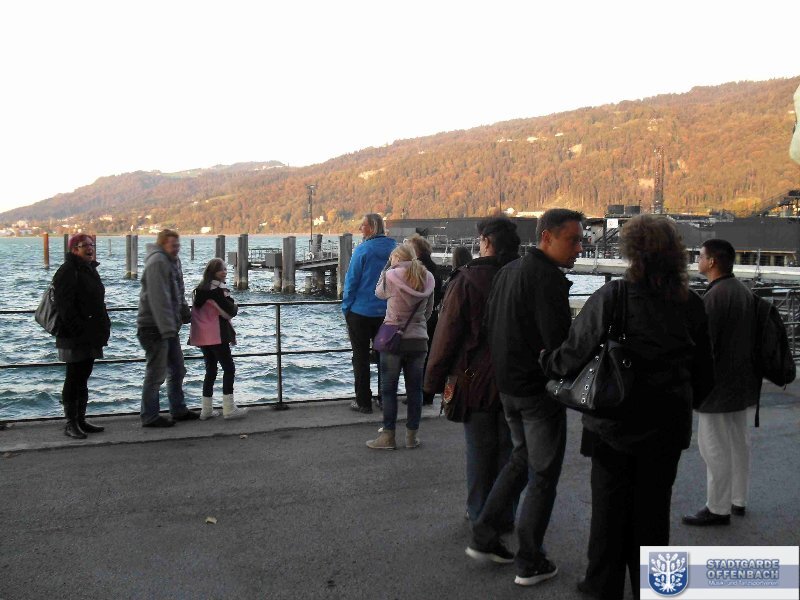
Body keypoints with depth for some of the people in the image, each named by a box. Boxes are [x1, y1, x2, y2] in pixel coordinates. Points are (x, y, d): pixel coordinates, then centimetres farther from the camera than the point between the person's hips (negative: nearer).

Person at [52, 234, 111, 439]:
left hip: (90, 337, 9)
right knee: (73, 379, -3)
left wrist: (103, 328, 15)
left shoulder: (90, 269, 17)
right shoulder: (67, 272, -12)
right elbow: (64, 306, -19)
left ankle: (81, 420, 21)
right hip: (74, 338, -9)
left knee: (82, 379, 14)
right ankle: (71, 424, 4)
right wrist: (79, 330, -23)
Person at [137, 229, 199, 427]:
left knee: (177, 370, 16)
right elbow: (159, 299, -24)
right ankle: (150, 417, 5)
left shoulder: (173, 262, 15)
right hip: (154, 327, -10)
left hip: (168, 327, 10)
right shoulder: (157, 262, -17)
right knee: (156, 373, -4)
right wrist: (167, 328, -26)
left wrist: (185, 312, 14)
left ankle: (179, 410, 27)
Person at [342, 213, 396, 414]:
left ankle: (363, 402, 8)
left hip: (361, 312, -4)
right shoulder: (394, 249, 1)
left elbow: (351, 281, -12)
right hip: (387, 313, 5)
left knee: (361, 357, 6)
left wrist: (346, 307, -3)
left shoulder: (363, 250, -13)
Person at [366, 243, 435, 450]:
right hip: (419, 339, 4)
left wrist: (388, 268, 12)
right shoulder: (428, 279, 0)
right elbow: (429, 310, 8)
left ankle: (388, 436, 9)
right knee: (415, 389, 11)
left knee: (388, 389, 5)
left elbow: (379, 293, 8)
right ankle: (412, 435, 16)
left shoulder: (392, 276, -12)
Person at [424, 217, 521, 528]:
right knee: (508, 449, 14)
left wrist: (435, 379, -3)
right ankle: (506, 516, 24)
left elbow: (447, 334, -12)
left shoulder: (467, 280, -14)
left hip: (476, 382, -3)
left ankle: (481, 515, 19)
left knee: (479, 450, 9)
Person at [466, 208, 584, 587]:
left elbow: (490, 325, 15)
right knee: (544, 474, 5)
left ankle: (483, 538, 25)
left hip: (506, 384, 9)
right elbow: (559, 340, -26)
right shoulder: (548, 278, -20)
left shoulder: (508, 271, 9)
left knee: (522, 457, 24)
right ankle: (530, 563, 14)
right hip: (539, 389, -9)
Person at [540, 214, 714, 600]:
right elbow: (704, 373, 6)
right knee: (653, 506, 15)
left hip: (615, 422, -3)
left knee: (610, 503, 12)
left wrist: (546, 361, 4)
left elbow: (574, 354, -16)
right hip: (667, 426, 3)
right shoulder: (691, 304, -2)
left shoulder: (611, 297, -16)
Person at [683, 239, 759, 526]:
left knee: (714, 447, -1)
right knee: (738, 441, 17)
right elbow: (752, 337, 15)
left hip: (717, 384, -9)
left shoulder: (715, 296, -20)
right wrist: (749, 372, 22)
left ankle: (718, 509, 6)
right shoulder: (745, 292, 8)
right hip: (743, 382, 9)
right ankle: (738, 500, 28)